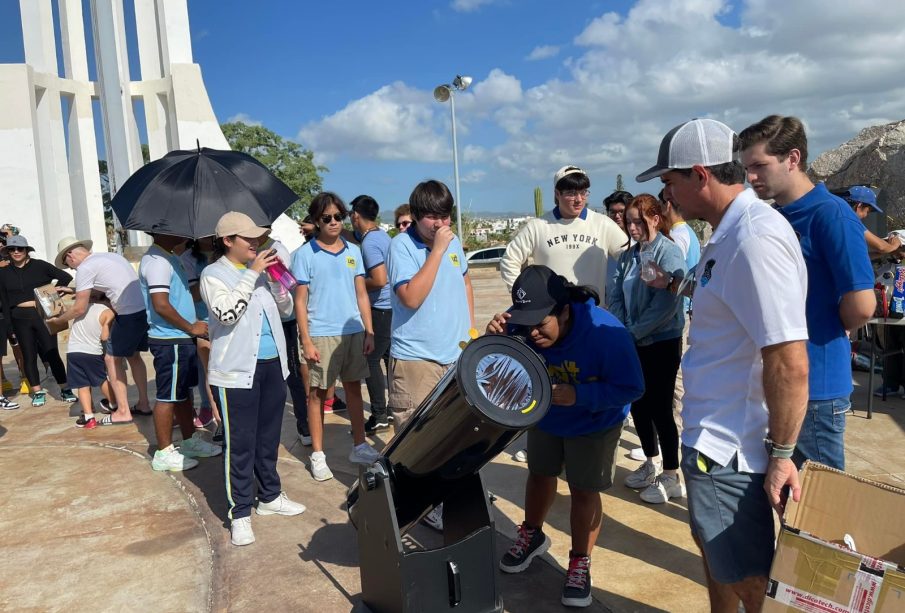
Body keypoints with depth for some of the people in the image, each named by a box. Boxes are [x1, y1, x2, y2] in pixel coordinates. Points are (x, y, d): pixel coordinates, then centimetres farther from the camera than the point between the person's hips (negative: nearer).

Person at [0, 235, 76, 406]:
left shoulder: (40, 266, -1)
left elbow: (66, 278, -1)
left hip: (43, 315, -3)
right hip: (20, 319, 3)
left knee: (52, 353, -3)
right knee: (29, 355, 7)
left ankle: (65, 390, 5)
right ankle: (38, 392, 17)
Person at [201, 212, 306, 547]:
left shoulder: (260, 269, 11)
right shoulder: (213, 274, -6)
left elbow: (286, 308, 14)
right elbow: (227, 313, -21)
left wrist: (276, 280, -3)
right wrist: (253, 274, -19)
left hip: (272, 365, 6)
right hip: (236, 371, -6)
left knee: (269, 438, 18)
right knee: (240, 445, 0)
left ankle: (270, 496, 34)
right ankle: (240, 513, 12)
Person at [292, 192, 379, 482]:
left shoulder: (353, 252, 9)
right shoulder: (305, 254, -3)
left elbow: (361, 294, 11)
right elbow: (300, 300, -4)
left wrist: (369, 331, 6)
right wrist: (306, 340, -10)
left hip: (353, 331, 4)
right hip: (321, 335, -4)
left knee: (354, 388, 12)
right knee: (317, 393, 4)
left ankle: (359, 446, 24)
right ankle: (317, 455, 15)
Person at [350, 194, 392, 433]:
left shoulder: (369, 243, -18)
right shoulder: (382, 235, 11)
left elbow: (379, 280, -25)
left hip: (382, 309, -9)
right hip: (392, 307, 9)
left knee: (371, 360, -3)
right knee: (390, 357, 16)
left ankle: (379, 417, 1)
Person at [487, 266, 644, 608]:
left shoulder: (605, 332, -38)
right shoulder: (521, 324, -29)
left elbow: (631, 388, -30)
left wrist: (580, 395, -43)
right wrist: (495, 339, -39)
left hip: (594, 423, -4)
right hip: (545, 417, 4)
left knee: (584, 490, 2)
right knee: (539, 475, 19)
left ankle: (580, 564, 23)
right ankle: (532, 536, 45)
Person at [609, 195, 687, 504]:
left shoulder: (669, 252, -13)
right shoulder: (628, 255, 8)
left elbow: (666, 304, -20)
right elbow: (617, 297, 9)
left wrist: (633, 332, -17)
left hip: (662, 342, -6)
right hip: (634, 344, 6)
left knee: (660, 408, 1)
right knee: (638, 404, 14)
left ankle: (671, 477, 16)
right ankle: (651, 462, 33)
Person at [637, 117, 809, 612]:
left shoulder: (755, 238, -25)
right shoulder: (733, 230, 7)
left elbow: (789, 363, -27)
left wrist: (780, 454, -20)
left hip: (729, 451, -10)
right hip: (715, 437, 10)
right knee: (711, 543, 27)